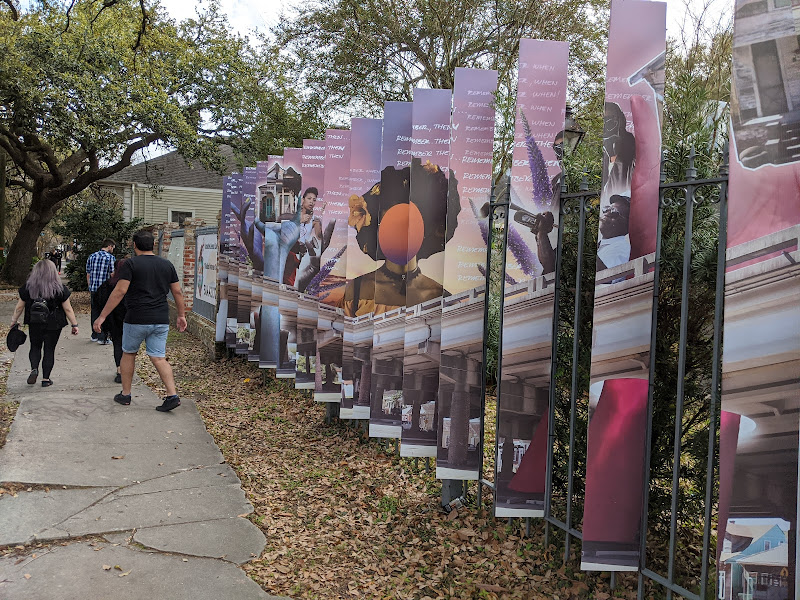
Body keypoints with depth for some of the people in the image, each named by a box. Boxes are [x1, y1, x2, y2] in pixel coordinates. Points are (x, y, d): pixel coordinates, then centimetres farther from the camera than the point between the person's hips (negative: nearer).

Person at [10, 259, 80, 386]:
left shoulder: (27, 288, -5)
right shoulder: (60, 289, -10)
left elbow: (19, 307, 4)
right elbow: (68, 309, -5)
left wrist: (14, 321, 18)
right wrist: (74, 325, 3)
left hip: (34, 325, 2)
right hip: (53, 325, -1)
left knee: (35, 347, 21)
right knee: (49, 350, 8)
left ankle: (34, 369, -1)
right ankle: (46, 379, 10)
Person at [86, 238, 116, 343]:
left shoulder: (91, 256, 10)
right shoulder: (110, 257, -7)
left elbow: (88, 274, 14)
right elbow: (112, 275, -9)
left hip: (93, 289, 6)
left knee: (95, 311, 15)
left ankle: (95, 335, 23)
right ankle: (102, 337, 1)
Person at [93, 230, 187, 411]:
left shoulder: (131, 264, -6)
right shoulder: (167, 265, 8)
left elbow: (119, 292, -13)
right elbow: (177, 292, 11)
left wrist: (102, 316, -10)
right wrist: (181, 315, 21)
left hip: (137, 319, -4)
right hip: (161, 320, 4)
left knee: (129, 354, 16)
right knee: (158, 358, 6)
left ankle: (125, 395, 24)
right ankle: (172, 395, -7)